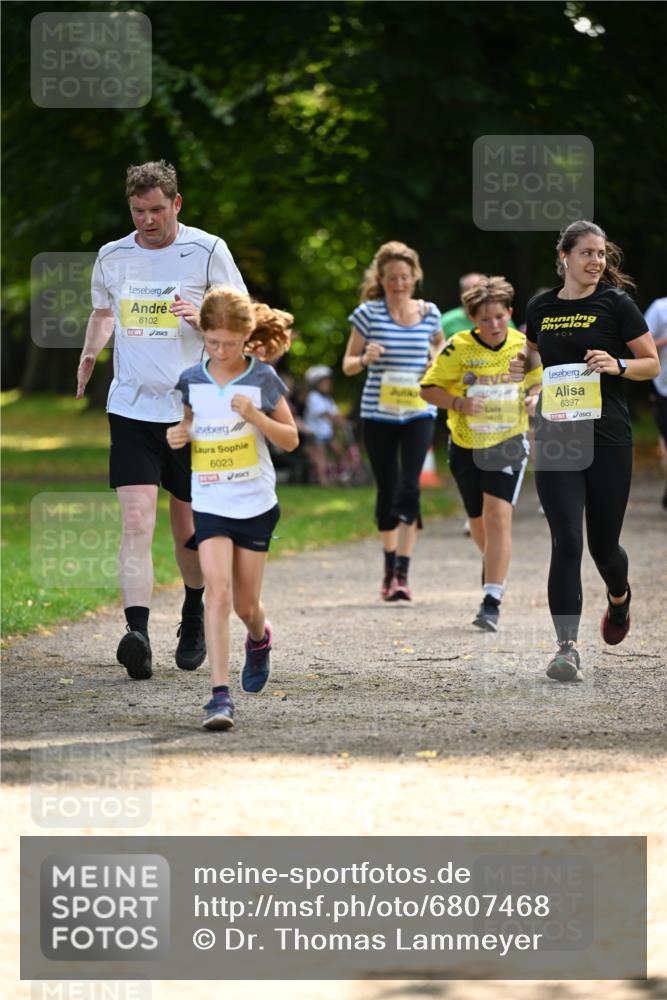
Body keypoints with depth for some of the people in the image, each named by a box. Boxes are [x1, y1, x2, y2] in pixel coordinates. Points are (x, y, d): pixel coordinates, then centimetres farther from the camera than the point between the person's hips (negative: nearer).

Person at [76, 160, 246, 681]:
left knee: (190, 529, 9)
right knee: (136, 521, -15)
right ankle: (138, 633, -25)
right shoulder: (112, 257, 6)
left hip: (193, 408, -1)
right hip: (132, 409, 1)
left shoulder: (208, 251, -3)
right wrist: (90, 354, 12)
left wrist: (203, 316, -17)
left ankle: (195, 615, 36)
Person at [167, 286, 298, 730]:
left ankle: (260, 639, 46)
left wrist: (254, 415, -17)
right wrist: (177, 437, -6)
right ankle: (221, 694, -19)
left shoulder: (263, 379, -5)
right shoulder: (192, 380, 1)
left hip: (255, 505, 0)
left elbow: (290, 440, -1)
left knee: (246, 603, 9)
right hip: (209, 505, 0)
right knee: (218, 590, -17)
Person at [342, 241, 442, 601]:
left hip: (418, 412, 0)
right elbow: (347, 365, 1)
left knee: (409, 487, -14)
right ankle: (389, 567, 25)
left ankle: (403, 572, -15)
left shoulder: (429, 313, 3)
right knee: (387, 491, 7)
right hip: (378, 413, 0)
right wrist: (365, 359, -21)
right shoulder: (368, 313, -3)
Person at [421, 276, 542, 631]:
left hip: (508, 442, -1)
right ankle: (493, 563, 50)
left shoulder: (524, 347, -6)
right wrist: (459, 403, -23)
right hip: (466, 444, 1)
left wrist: (532, 397, -11)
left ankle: (492, 601, -18)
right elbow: (428, 389, -6)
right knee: (479, 521, 15)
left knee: (498, 515, -17)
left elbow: (537, 382, 12)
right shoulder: (459, 348, -12)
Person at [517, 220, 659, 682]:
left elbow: (652, 364, 1)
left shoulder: (616, 304, -2)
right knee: (566, 542, -11)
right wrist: (523, 364, 3)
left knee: (603, 543, 9)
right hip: (555, 439, 1)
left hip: (608, 439, -1)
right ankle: (568, 649, -13)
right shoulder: (540, 307, 7)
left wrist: (617, 365, -18)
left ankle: (619, 596, 45)